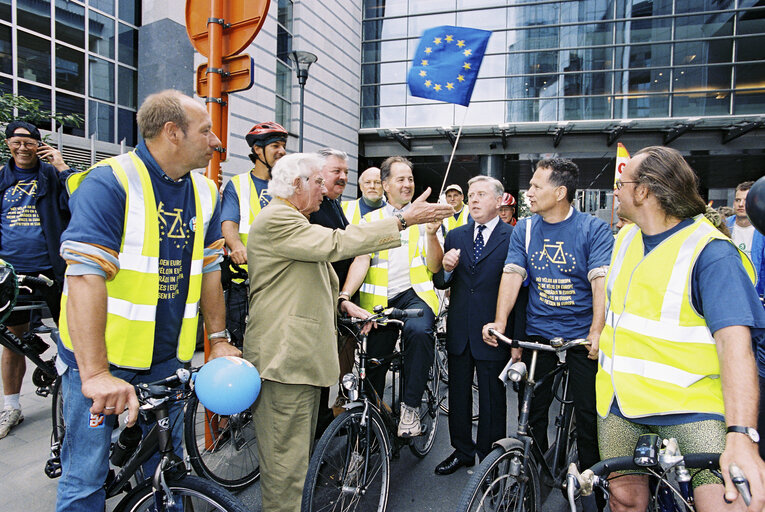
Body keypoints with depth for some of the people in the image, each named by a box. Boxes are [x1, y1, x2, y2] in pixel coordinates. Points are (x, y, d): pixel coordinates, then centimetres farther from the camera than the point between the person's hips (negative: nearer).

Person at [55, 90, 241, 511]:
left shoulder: (205, 192, 5)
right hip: (100, 355, -5)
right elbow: (86, 276, -25)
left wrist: (219, 339, 8)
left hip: (169, 358, 6)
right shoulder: (109, 182, -16)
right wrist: (96, 373, -31)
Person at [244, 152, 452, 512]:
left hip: (302, 353, 11)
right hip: (285, 355, -11)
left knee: (298, 450, 20)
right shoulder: (276, 219, -14)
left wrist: (340, 302, 11)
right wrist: (404, 220, -21)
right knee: (286, 458, -3)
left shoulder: (292, 220, 23)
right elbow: (337, 244, -24)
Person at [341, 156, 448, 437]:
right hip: (379, 299, 1)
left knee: (418, 331, -32)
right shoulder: (370, 220, 12)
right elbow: (361, 260, -1)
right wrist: (344, 295, -18)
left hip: (414, 293, -1)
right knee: (375, 358, 1)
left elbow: (435, 267, 4)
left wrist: (431, 235, -14)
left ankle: (409, 407, -20)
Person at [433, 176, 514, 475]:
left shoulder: (513, 238, -7)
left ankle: (490, 457, 28)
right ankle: (462, 451, 35)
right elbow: (440, 284, 10)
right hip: (459, 332, 5)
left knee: (492, 399, 9)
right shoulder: (455, 236, 8)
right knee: (458, 394, 16)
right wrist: (446, 268, -13)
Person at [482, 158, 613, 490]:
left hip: (582, 335, -2)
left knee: (588, 412, 3)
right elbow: (512, 274, -4)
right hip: (537, 332, 3)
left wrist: (597, 331, -27)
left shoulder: (594, 229, -6)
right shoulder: (524, 230, 4)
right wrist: (500, 321, -16)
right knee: (533, 410, 9)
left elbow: (601, 281, -15)